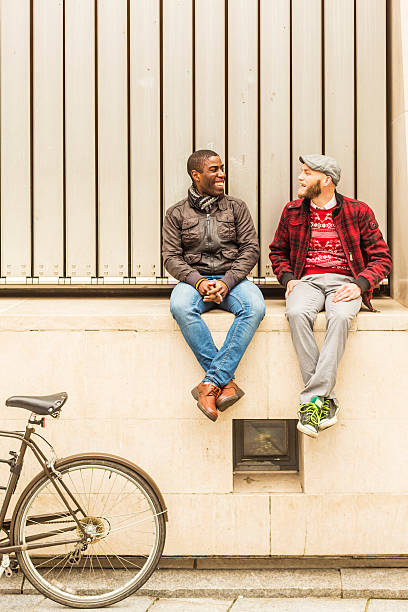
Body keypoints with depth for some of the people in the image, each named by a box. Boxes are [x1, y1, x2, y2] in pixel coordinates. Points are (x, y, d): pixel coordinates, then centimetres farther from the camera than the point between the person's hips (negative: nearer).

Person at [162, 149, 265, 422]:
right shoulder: (177, 213, 9)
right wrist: (199, 282, -16)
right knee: (180, 307, -36)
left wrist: (227, 282, -13)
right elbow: (171, 257, 2)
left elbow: (251, 249, 4)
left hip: (232, 278, 1)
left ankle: (212, 381, -34)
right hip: (194, 279, 0)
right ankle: (226, 381, -31)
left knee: (255, 307, -33)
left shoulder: (236, 207, 12)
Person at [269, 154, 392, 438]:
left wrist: (359, 285, -11)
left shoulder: (358, 212, 5)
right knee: (297, 313, -34)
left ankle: (313, 399, -38)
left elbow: (382, 257, 6)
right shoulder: (293, 211, 14)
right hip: (307, 281, 2)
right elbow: (278, 251, 26)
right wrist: (288, 278, 6)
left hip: (344, 282, -2)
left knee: (340, 316, -38)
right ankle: (327, 402, -33)